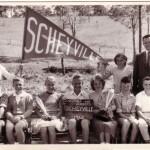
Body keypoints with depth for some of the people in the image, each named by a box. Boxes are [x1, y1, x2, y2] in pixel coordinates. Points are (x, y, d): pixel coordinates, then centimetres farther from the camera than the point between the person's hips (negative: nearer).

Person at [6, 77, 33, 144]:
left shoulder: (28, 96, 7)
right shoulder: (10, 97, 17)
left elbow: (29, 110, 0)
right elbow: (8, 110, 12)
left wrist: (20, 117, -15)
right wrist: (11, 117, -10)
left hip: (24, 118, -3)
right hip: (12, 117, 3)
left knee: (18, 126, -36)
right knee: (8, 127, -31)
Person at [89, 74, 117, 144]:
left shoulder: (107, 93, 13)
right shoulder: (91, 95, 9)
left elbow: (114, 106, 12)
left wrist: (109, 108, -10)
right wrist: (98, 111, -14)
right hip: (97, 118, -1)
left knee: (107, 125, -34)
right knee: (101, 124, -35)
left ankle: (107, 143, -35)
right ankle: (102, 143, -37)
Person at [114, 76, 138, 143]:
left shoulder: (133, 97, 10)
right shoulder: (117, 97, -1)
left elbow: (133, 111, 9)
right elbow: (119, 112, -6)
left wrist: (133, 117, -12)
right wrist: (127, 117, -19)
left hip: (130, 116, 3)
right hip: (121, 117, -3)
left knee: (136, 122, -32)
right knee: (126, 122, -37)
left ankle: (132, 142, -23)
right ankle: (123, 142, -27)